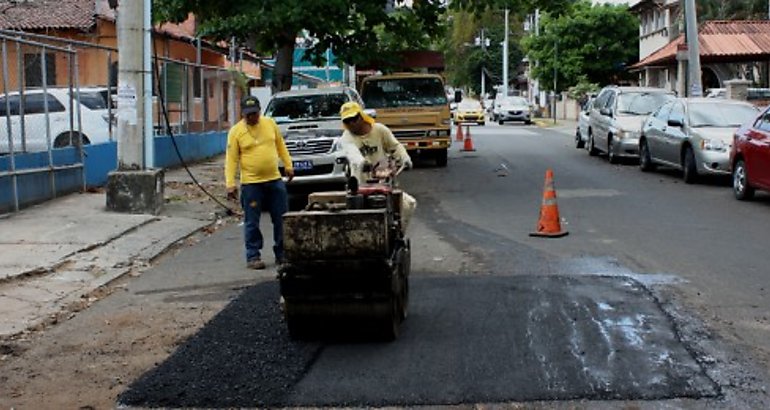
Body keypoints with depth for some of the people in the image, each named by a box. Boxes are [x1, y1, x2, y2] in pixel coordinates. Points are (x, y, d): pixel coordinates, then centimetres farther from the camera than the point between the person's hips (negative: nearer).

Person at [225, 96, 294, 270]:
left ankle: (282, 254, 18)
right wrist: (230, 184, -12)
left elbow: (281, 146, 17)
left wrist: (288, 165, 13)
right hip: (251, 184, -3)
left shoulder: (270, 123, 6)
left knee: (281, 219, 7)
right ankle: (253, 256, 10)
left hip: (275, 180, 4)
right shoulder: (236, 131, -5)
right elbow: (231, 159, -7)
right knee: (252, 223, 0)